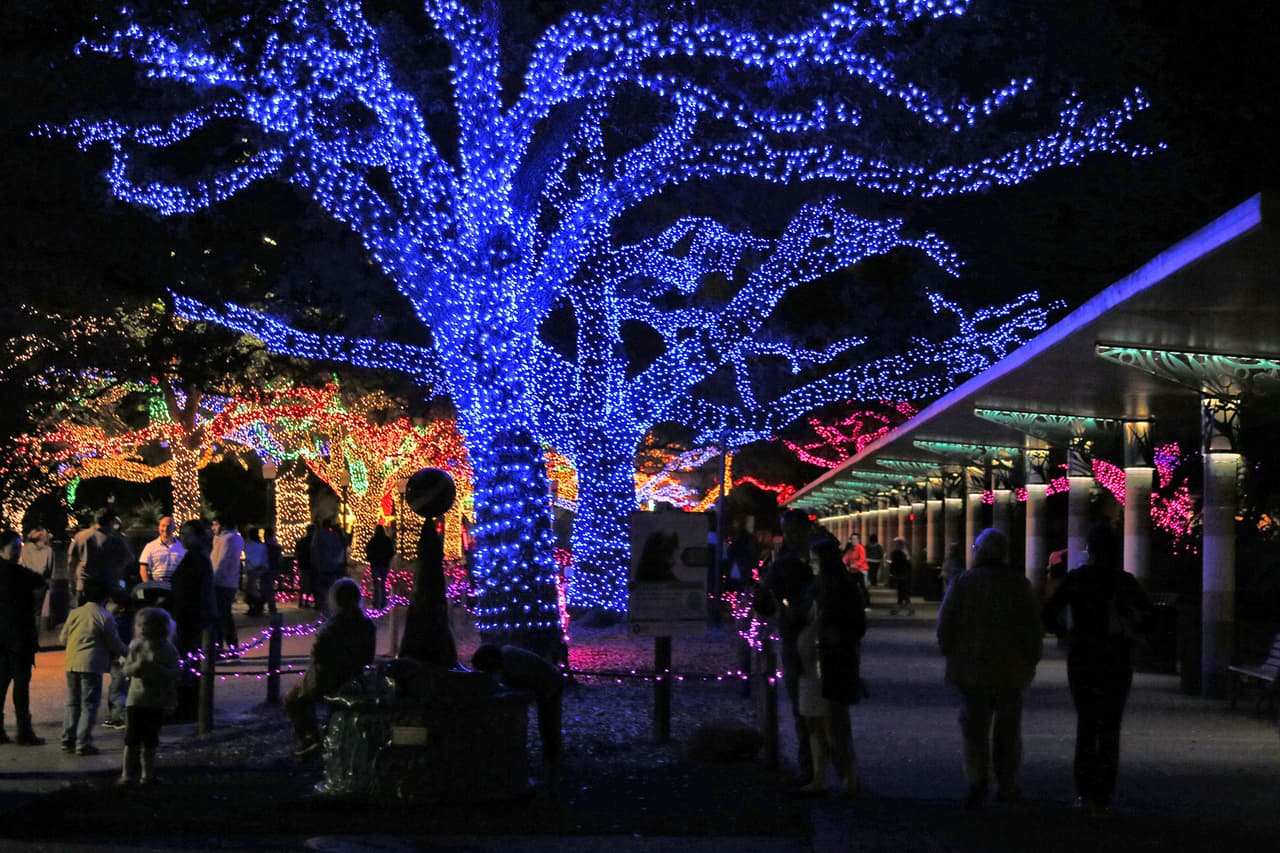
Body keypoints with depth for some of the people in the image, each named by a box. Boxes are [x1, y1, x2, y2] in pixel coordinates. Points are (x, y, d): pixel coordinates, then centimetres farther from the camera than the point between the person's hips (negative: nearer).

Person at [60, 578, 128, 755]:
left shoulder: (75, 613, 6)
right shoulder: (105, 617, -9)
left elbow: (63, 638, 13)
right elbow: (114, 644, -3)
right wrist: (126, 651, 17)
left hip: (71, 663, 5)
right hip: (91, 665, -5)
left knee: (72, 703, 15)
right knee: (89, 705, -1)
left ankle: (68, 740, 16)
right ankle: (83, 743, -6)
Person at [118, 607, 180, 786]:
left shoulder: (168, 650, -7)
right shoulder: (136, 647, -1)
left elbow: (172, 674, -13)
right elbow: (126, 670, -3)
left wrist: (154, 667, -26)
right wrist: (137, 666, -24)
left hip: (157, 703, -1)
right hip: (136, 699, 1)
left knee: (150, 741, 10)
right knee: (132, 740, -1)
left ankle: (148, 774, 21)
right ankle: (127, 774, 6)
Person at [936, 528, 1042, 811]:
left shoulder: (963, 582, -5)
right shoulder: (1019, 584, -3)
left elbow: (945, 625, -4)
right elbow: (1032, 628, -3)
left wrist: (951, 655, 11)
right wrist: (1030, 661, 8)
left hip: (972, 668, -1)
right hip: (1010, 670, 1)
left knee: (974, 727, 4)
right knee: (1007, 728, 12)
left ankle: (977, 780, -12)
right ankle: (1006, 786, 17)